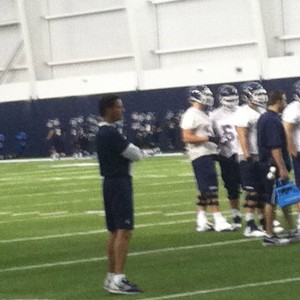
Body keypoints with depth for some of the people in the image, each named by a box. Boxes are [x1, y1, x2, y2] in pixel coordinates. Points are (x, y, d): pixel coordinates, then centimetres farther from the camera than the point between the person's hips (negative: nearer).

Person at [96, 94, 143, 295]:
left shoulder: (103, 133, 14)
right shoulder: (112, 134, -18)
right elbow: (136, 155, -14)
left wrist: (129, 151, -4)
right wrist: (134, 149, 6)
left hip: (111, 182, 10)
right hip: (119, 182, -10)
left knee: (114, 231, 15)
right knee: (124, 232, -13)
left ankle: (112, 278, 20)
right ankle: (118, 280, -19)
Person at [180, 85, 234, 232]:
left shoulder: (202, 114, 17)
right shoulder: (191, 115, -14)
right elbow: (187, 137, -19)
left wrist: (215, 140, 14)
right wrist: (208, 138, -21)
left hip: (208, 154, 10)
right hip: (200, 155, -10)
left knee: (204, 189, 11)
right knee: (210, 188, -10)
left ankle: (201, 221, 14)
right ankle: (219, 220, -9)